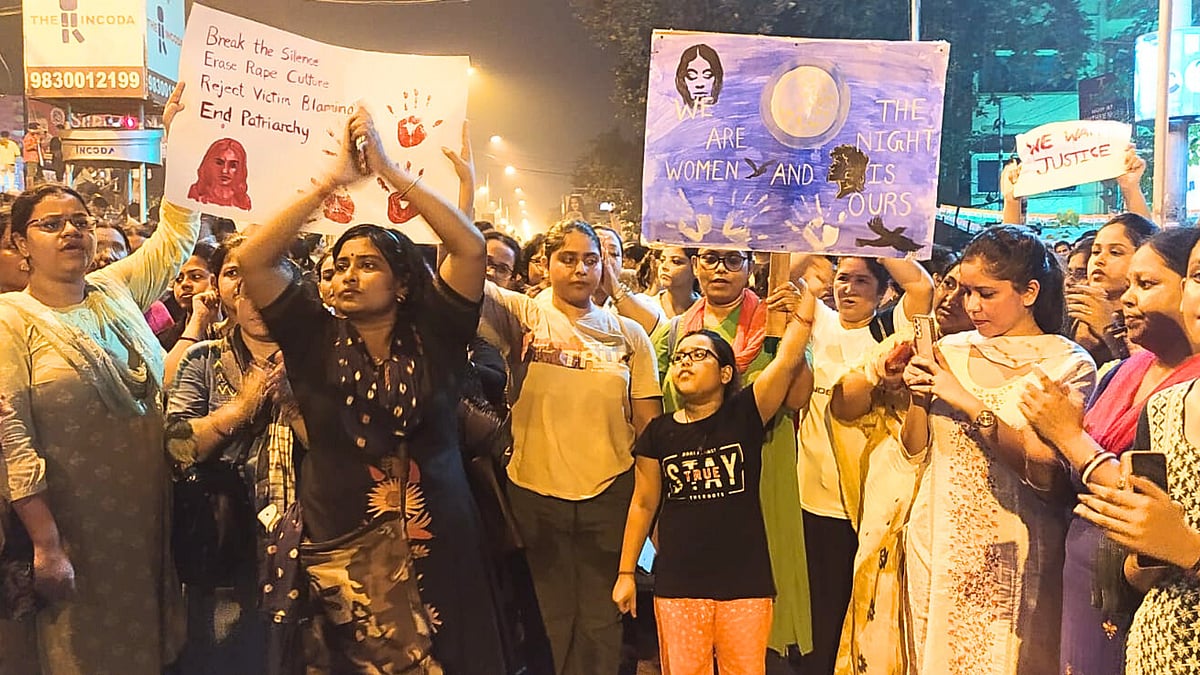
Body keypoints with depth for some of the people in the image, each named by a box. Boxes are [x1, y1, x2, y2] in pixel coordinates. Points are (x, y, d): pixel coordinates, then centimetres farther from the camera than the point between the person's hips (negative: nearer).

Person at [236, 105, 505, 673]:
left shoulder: (432, 339, -2)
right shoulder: (316, 342, 1)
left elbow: (471, 249, -12)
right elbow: (252, 261, -8)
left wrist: (389, 170, -13)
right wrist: (333, 180, -11)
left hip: (434, 541, 0)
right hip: (340, 548, 1)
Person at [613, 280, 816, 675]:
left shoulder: (745, 415, -1)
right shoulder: (659, 433, 4)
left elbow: (788, 362, -15)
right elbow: (643, 504, 9)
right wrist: (625, 572, 10)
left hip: (745, 581, -1)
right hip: (677, 584, 1)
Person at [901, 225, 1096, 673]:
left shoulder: (1069, 364, -7)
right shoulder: (951, 351, 3)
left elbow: (1043, 472, -18)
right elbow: (916, 449, 6)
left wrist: (969, 403, -21)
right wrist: (919, 397, -11)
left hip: (1012, 551, -3)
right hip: (936, 541, 4)